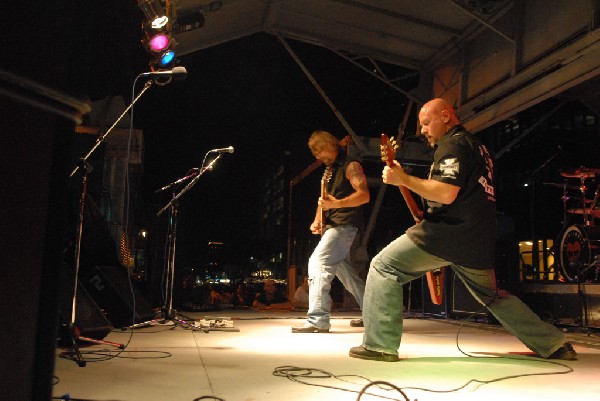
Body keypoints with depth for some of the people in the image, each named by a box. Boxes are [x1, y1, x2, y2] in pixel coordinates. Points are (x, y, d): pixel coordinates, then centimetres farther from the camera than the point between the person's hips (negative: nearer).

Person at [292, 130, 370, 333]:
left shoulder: (350, 166, -7)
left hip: (344, 225, -10)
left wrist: (337, 204, -32)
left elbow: (364, 195, -18)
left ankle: (318, 320, -21)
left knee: (318, 262, -20)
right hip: (331, 226, 10)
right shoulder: (329, 170, 20)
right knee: (344, 270, 15)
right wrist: (317, 221, 9)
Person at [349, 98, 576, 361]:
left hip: (450, 232, -10)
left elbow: (446, 194, -19)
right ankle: (554, 344, 29)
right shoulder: (477, 146, 25)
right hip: (478, 240, 10)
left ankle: (380, 345, -9)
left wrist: (403, 179, -14)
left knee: (383, 267, -5)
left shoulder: (453, 144, -5)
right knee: (493, 296, 26)